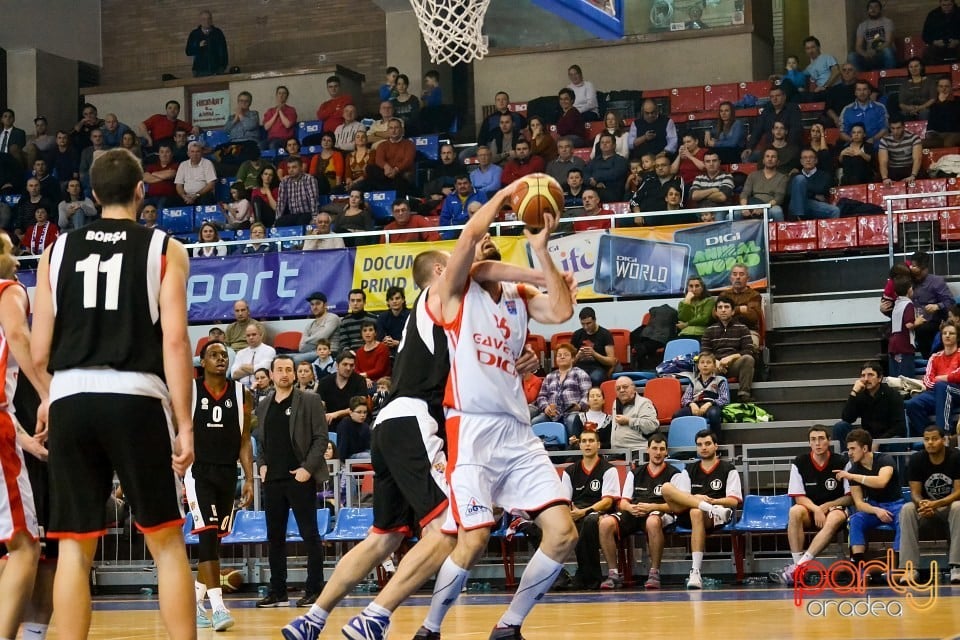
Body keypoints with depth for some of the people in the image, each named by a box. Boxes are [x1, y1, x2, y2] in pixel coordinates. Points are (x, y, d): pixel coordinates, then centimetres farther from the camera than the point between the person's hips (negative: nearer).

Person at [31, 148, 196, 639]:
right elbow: (174, 341, -5)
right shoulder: (163, 249, 5)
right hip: (135, 398, -2)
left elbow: (39, 351, 10)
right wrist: (184, 423, -3)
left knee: (74, 544, 7)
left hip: (71, 401, 2)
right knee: (166, 541, 6)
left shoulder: (57, 250, 13)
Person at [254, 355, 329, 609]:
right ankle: (277, 592, 12)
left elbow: (321, 437, -5)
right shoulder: (263, 406, 14)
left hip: (300, 478, -5)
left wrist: (308, 468, -13)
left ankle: (314, 590, 2)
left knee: (310, 535, -2)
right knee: (274, 537, 7)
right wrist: (262, 464, 5)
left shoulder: (309, 401, 0)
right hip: (272, 479, 5)